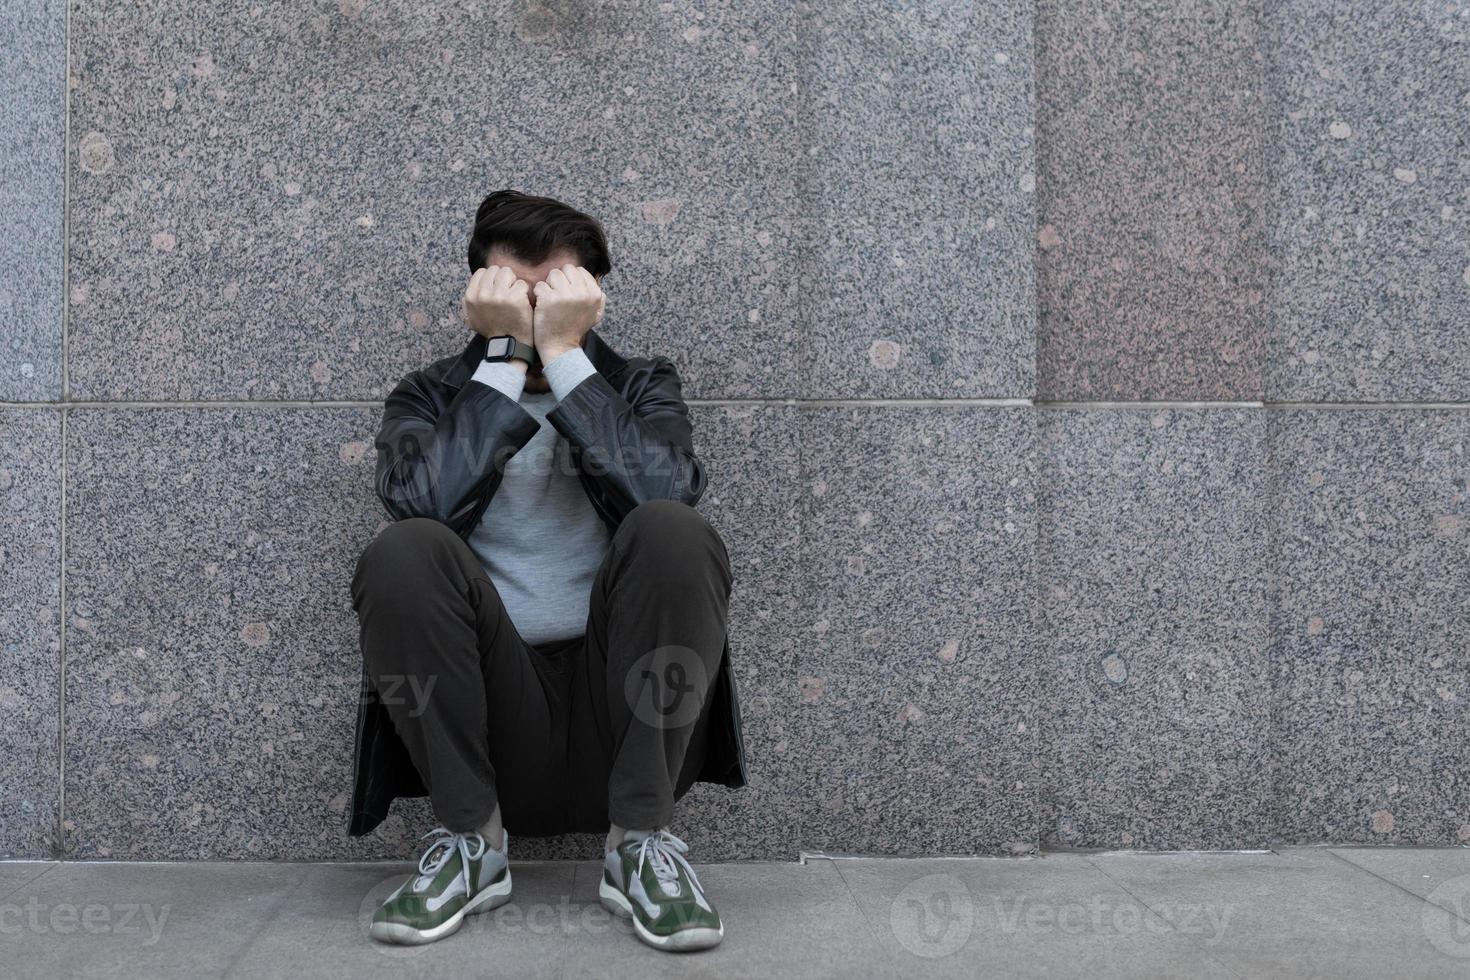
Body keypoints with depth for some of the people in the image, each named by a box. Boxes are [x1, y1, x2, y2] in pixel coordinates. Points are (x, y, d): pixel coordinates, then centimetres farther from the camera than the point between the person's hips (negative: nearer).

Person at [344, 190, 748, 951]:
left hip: (622, 716, 0)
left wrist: (564, 352, -14)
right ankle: (470, 837, -10)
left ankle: (642, 839, -15)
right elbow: (425, 503, -15)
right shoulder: (431, 399, 10)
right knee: (403, 551, -24)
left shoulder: (639, 387, 10)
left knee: (672, 531, -25)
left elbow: (665, 490, -15)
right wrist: (505, 355, -13)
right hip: (493, 729, 0)